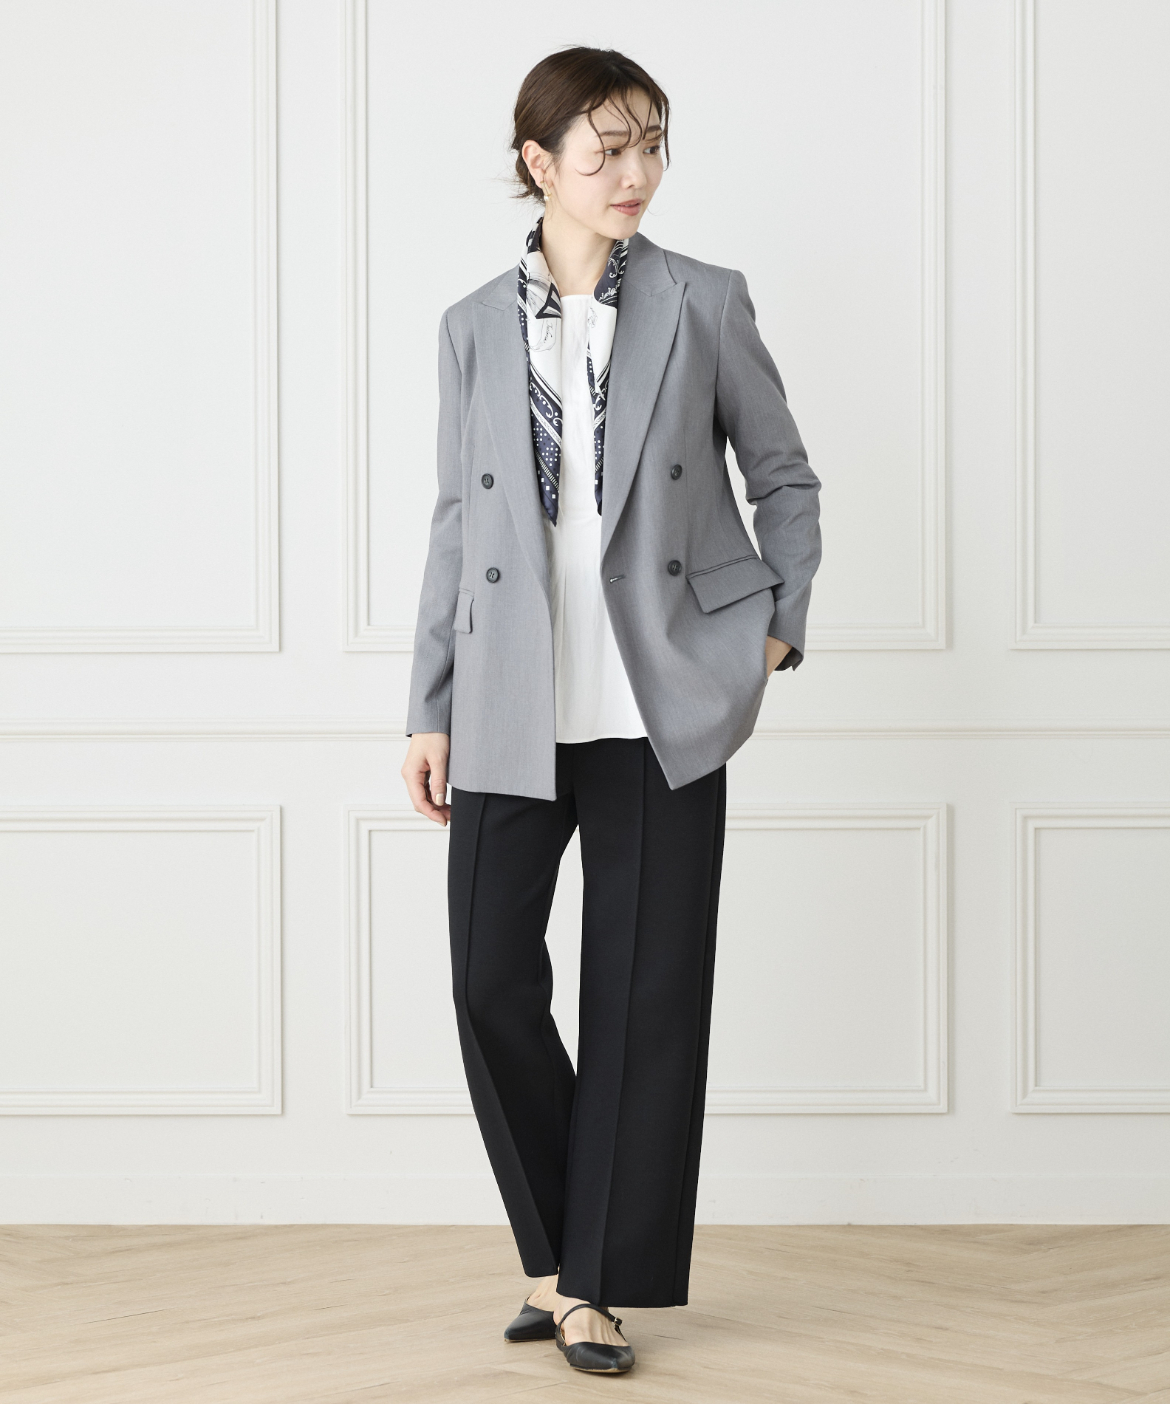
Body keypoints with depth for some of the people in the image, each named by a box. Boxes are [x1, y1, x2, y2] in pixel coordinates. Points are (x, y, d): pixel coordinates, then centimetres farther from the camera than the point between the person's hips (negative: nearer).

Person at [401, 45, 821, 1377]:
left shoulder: (704, 305, 2)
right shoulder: (473, 329, 7)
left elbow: (784, 478, 11)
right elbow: (456, 523, 9)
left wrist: (779, 623, -1)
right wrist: (429, 713, 7)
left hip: (660, 711, -1)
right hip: (513, 714, 1)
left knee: (645, 996, 1)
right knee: (493, 983, -2)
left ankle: (595, 1284, 13)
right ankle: (558, 1254, 18)